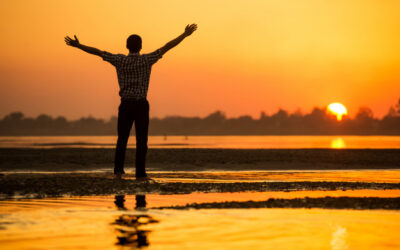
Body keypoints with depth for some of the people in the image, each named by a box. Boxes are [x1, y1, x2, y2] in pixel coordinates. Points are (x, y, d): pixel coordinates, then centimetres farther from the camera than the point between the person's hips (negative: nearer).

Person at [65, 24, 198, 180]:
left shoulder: (120, 60, 0)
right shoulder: (146, 60, -4)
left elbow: (97, 52, 2)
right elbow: (167, 47, -4)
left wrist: (77, 45, 8)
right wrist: (185, 34, -1)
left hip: (125, 104, 2)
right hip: (141, 104, -2)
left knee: (122, 139, 12)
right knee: (141, 140, 1)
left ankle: (118, 171, 3)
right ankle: (140, 174, -3)